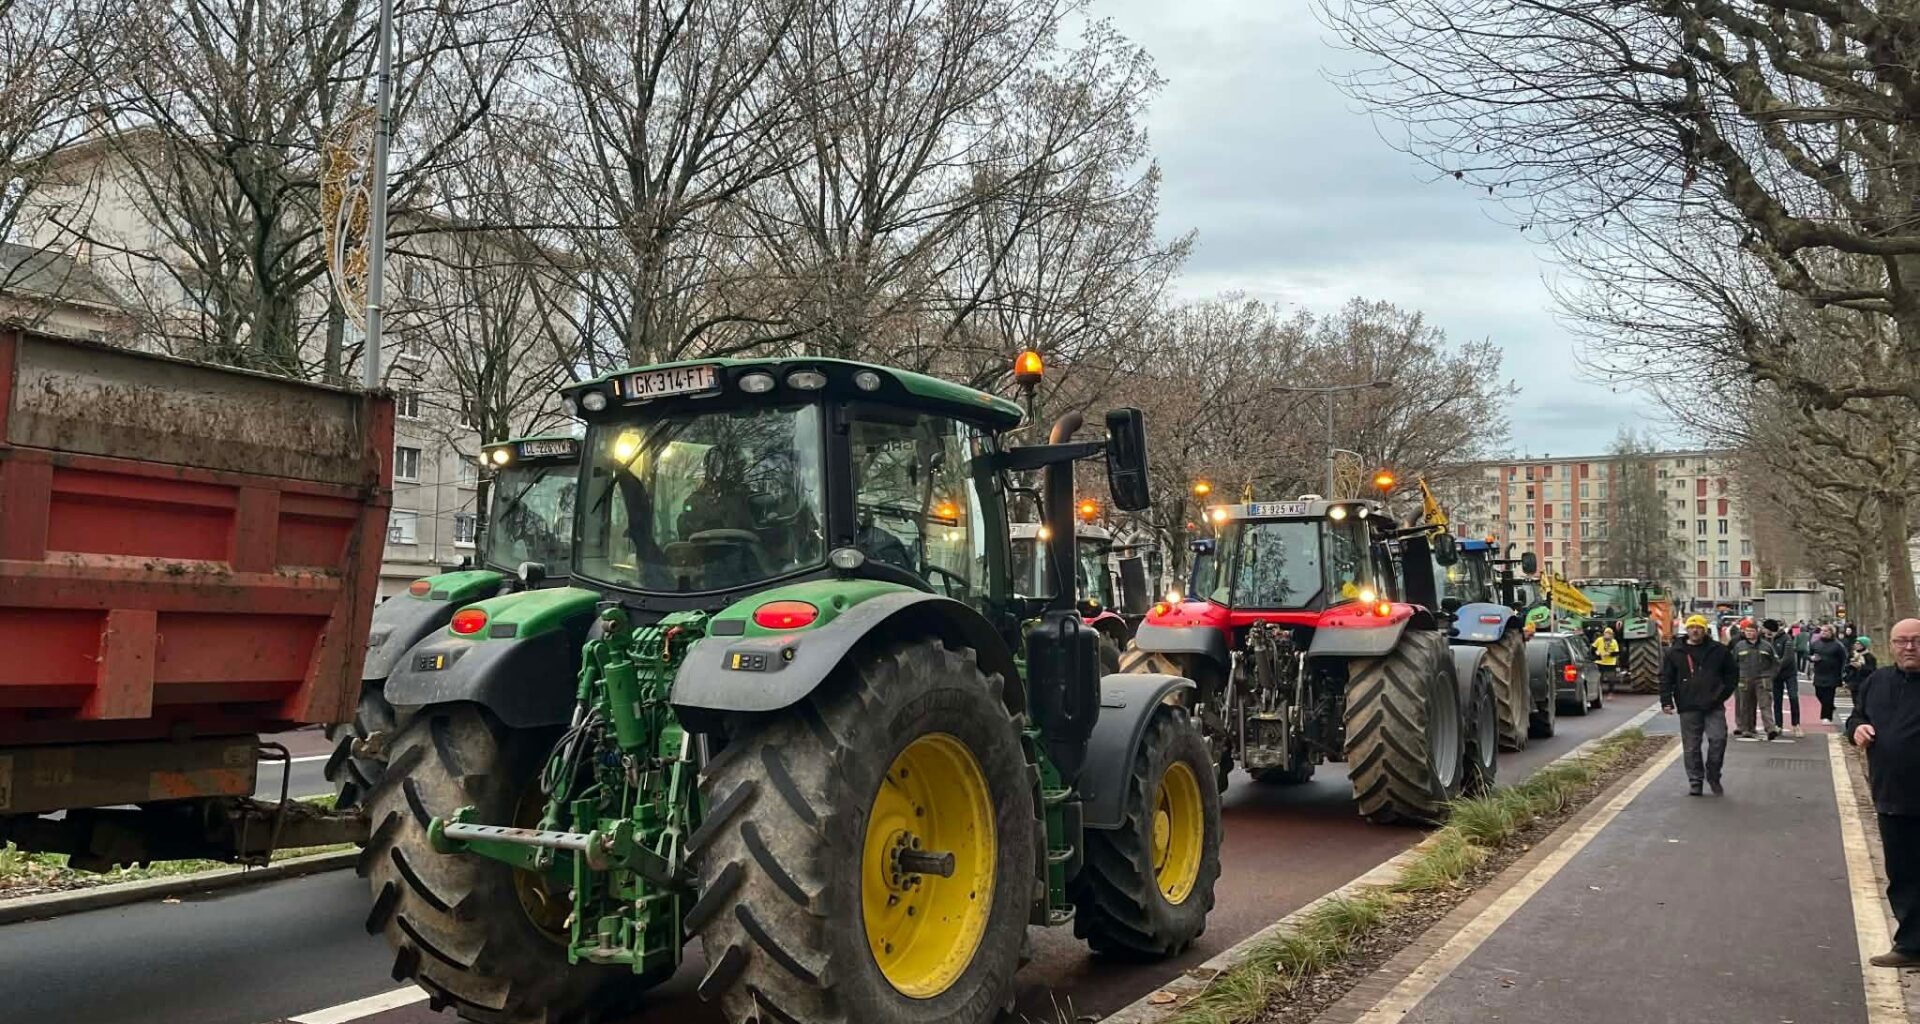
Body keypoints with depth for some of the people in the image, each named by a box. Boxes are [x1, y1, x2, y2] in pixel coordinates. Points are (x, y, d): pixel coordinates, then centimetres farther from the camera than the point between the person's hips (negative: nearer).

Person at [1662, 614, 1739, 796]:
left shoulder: (1718, 651, 6)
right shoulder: (1675, 653, 3)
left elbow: (1732, 674, 13)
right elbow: (1665, 678, 4)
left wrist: (1724, 693, 3)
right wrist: (1666, 701, -4)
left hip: (1714, 706, 0)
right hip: (1688, 708, 0)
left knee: (1718, 739, -9)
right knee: (1691, 747, 4)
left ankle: (1713, 777, 12)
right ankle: (1695, 782, 14)